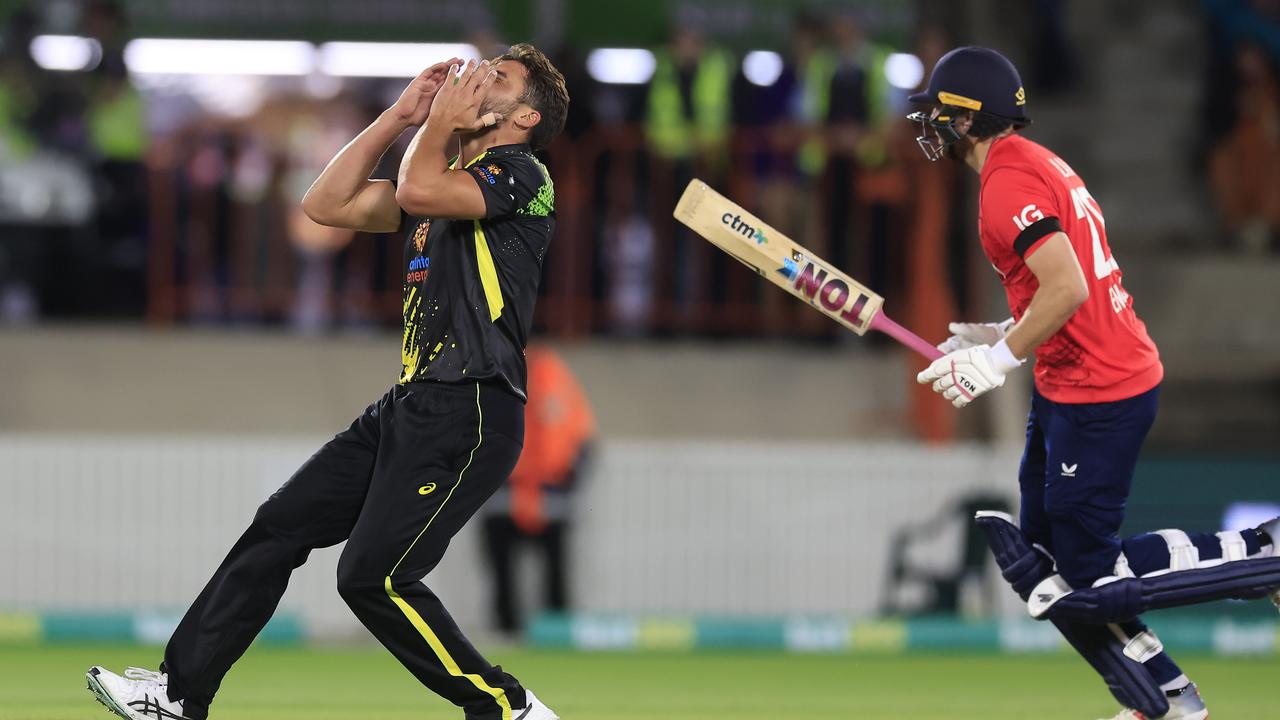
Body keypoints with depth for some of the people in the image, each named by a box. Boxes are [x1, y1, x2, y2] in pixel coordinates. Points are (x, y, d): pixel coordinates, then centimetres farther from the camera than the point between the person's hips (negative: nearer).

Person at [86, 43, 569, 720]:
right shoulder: (447, 176, 21)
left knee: (374, 576, -16)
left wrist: (441, 123, -3)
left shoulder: (521, 174, -6)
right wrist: (401, 116, 13)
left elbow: (419, 190, -23)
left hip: (470, 413, -9)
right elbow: (328, 203, 17)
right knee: (281, 525, 8)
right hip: (411, 405, 9)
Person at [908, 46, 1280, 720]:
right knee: (1047, 553, 14)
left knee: (1089, 569, -5)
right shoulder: (1038, 165, 14)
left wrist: (1000, 360, -19)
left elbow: (1067, 288, -28)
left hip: (1097, 396, -11)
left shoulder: (1008, 183, -18)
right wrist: (1002, 334, 14)